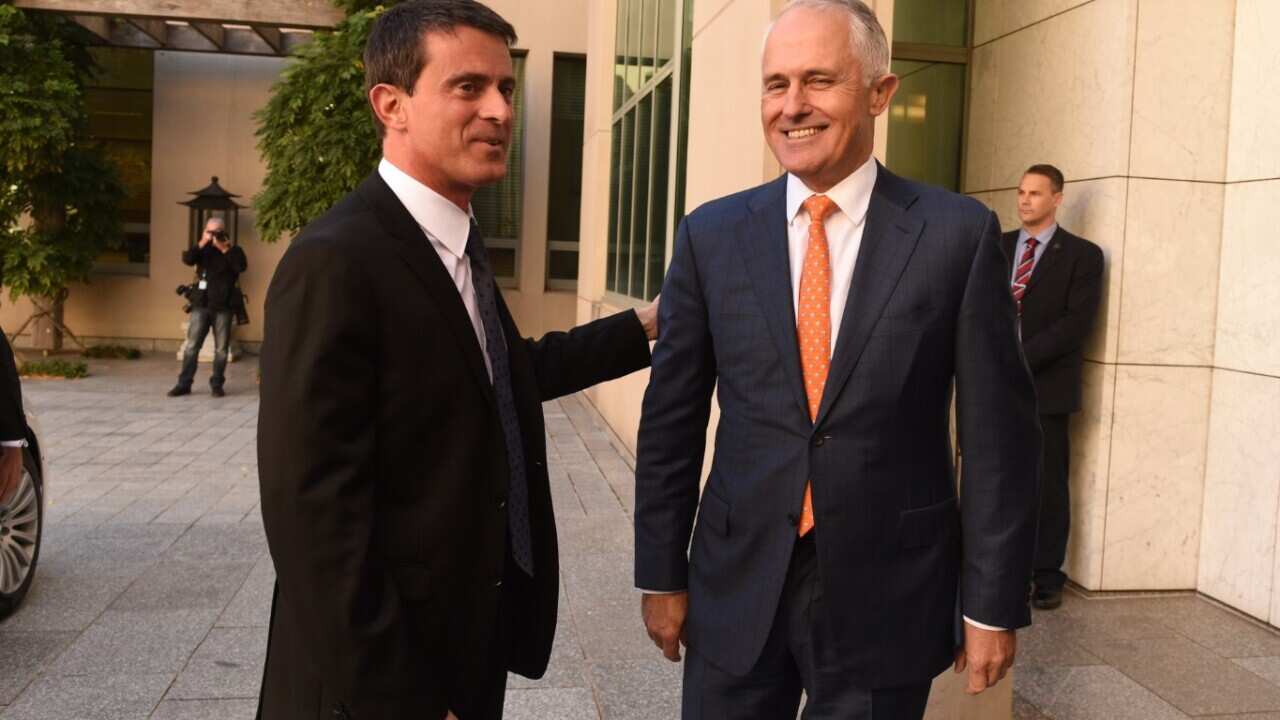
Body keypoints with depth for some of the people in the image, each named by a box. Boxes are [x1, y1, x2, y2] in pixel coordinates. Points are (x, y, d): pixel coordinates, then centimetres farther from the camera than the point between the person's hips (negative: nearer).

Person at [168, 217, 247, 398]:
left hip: (223, 307, -1)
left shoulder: (233, 250, 4)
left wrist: (225, 249, -16)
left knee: (221, 349, 1)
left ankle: (217, 384, 9)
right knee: (192, 346, -1)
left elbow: (242, 266, -15)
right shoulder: (203, 250, 9)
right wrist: (202, 244, -17)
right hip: (201, 305, 1)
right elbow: (187, 259, -9)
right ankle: (184, 384, 3)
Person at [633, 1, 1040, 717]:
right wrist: (661, 574, 5)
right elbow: (672, 421, 3)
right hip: (737, 587, 2)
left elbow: (997, 435, -4)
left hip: (888, 596, -1)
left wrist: (994, 603, -3)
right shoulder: (712, 234, -1)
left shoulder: (959, 233, -6)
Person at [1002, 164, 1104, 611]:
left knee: (1048, 486, 2)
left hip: (1046, 386, -3)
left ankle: (1047, 577, 12)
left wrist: (1022, 357, -15)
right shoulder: (996, 246, 14)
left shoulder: (1082, 255, 2)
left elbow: (1077, 322, -7)